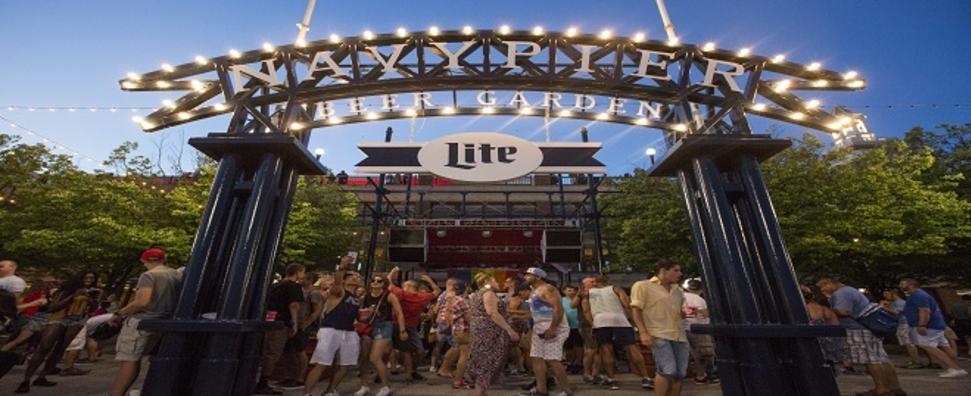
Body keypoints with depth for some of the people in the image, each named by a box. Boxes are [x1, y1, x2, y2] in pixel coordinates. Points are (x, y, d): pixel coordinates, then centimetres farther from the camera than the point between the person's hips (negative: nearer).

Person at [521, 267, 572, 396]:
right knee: (537, 358, 9)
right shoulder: (534, 292, 17)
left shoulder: (547, 289, -13)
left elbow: (558, 309, -22)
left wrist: (552, 328, -27)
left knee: (552, 360, -10)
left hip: (553, 329, -10)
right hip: (539, 329, 10)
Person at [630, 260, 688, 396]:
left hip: (679, 336, 7)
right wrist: (643, 333, -14)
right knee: (668, 371, -17)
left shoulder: (678, 290, 18)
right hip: (658, 335, -7)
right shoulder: (642, 286, -2)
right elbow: (637, 311, -6)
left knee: (679, 374, 4)